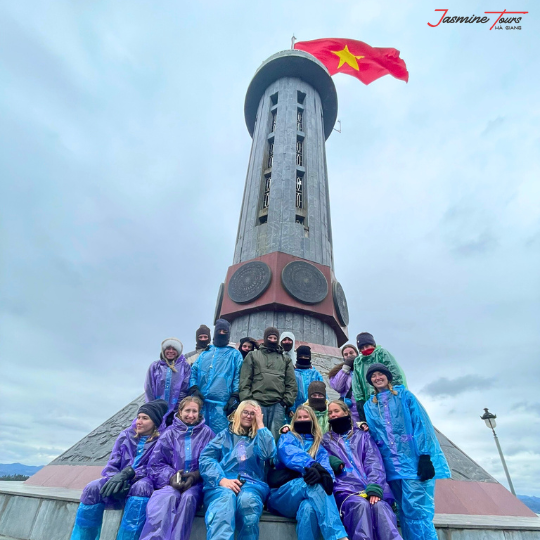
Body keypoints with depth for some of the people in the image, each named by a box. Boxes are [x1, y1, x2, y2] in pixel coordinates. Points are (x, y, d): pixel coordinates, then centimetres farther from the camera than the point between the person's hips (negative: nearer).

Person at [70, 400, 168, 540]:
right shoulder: (125, 435, 9)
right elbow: (111, 466, 4)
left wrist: (127, 473, -24)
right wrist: (117, 479, -19)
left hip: (142, 483, -3)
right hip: (122, 484, 4)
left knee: (141, 488, -37)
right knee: (92, 488, -24)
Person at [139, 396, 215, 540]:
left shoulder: (207, 433, 7)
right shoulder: (170, 433, 8)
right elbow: (155, 464, 4)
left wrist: (196, 476, -16)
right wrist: (171, 476, -13)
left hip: (197, 482, 0)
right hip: (171, 481, 1)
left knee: (188, 497, -33)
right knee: (168, 497, -33)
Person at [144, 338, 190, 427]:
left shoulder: (185, 367, 5)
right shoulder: (155, 366, 10)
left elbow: (186, 389, -1)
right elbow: (149, 389, 6)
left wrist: (177, 408, -9)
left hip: (177, 412, -1)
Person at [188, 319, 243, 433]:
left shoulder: (234, 354, 10)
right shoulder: (205, 353, 19)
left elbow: (238, 377, 2)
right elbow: (193, 371, 13)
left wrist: (234, 397, -9)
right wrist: (194, 389, -3)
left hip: (221, 403, -3)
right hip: (201, 401, 4)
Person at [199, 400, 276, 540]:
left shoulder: (259, 437, 24)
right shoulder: (225, 434, 22)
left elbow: (269, 454, 0)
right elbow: (205, 458, 6)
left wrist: (260, 425, 6)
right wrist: (221, 479, -12)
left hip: (251, 483, 1)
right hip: (221, 483, 0)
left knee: (247, 499, -36)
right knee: (225, 498, -37)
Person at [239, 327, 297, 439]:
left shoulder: (285, 359, 18)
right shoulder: (253, 356, 12)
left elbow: (291, 383, 13)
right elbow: (245, 381, 5)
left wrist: (287, 401, 1)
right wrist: (247, 400, -5)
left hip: (278, 405, 1)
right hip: (257, 403, -1)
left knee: (276, 436, 3)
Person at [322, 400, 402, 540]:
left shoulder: (362, 435, 20)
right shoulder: (325, 439, 21)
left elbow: (374, 462, 5)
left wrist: (374, 489, -14)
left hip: (369, 489, 1)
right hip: (345, 490, -1)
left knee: (380, 506, -33)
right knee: (361, 505, -35)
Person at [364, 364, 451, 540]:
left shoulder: (404, 395, 3)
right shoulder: (369, 406, 13)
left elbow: (421, 424, -5)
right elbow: (372, 434, 13)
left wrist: (425, 456, -15)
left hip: (413, 460, -4)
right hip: (391, 465, 4)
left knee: (416, 510, -8)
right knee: (405, 512, 10)